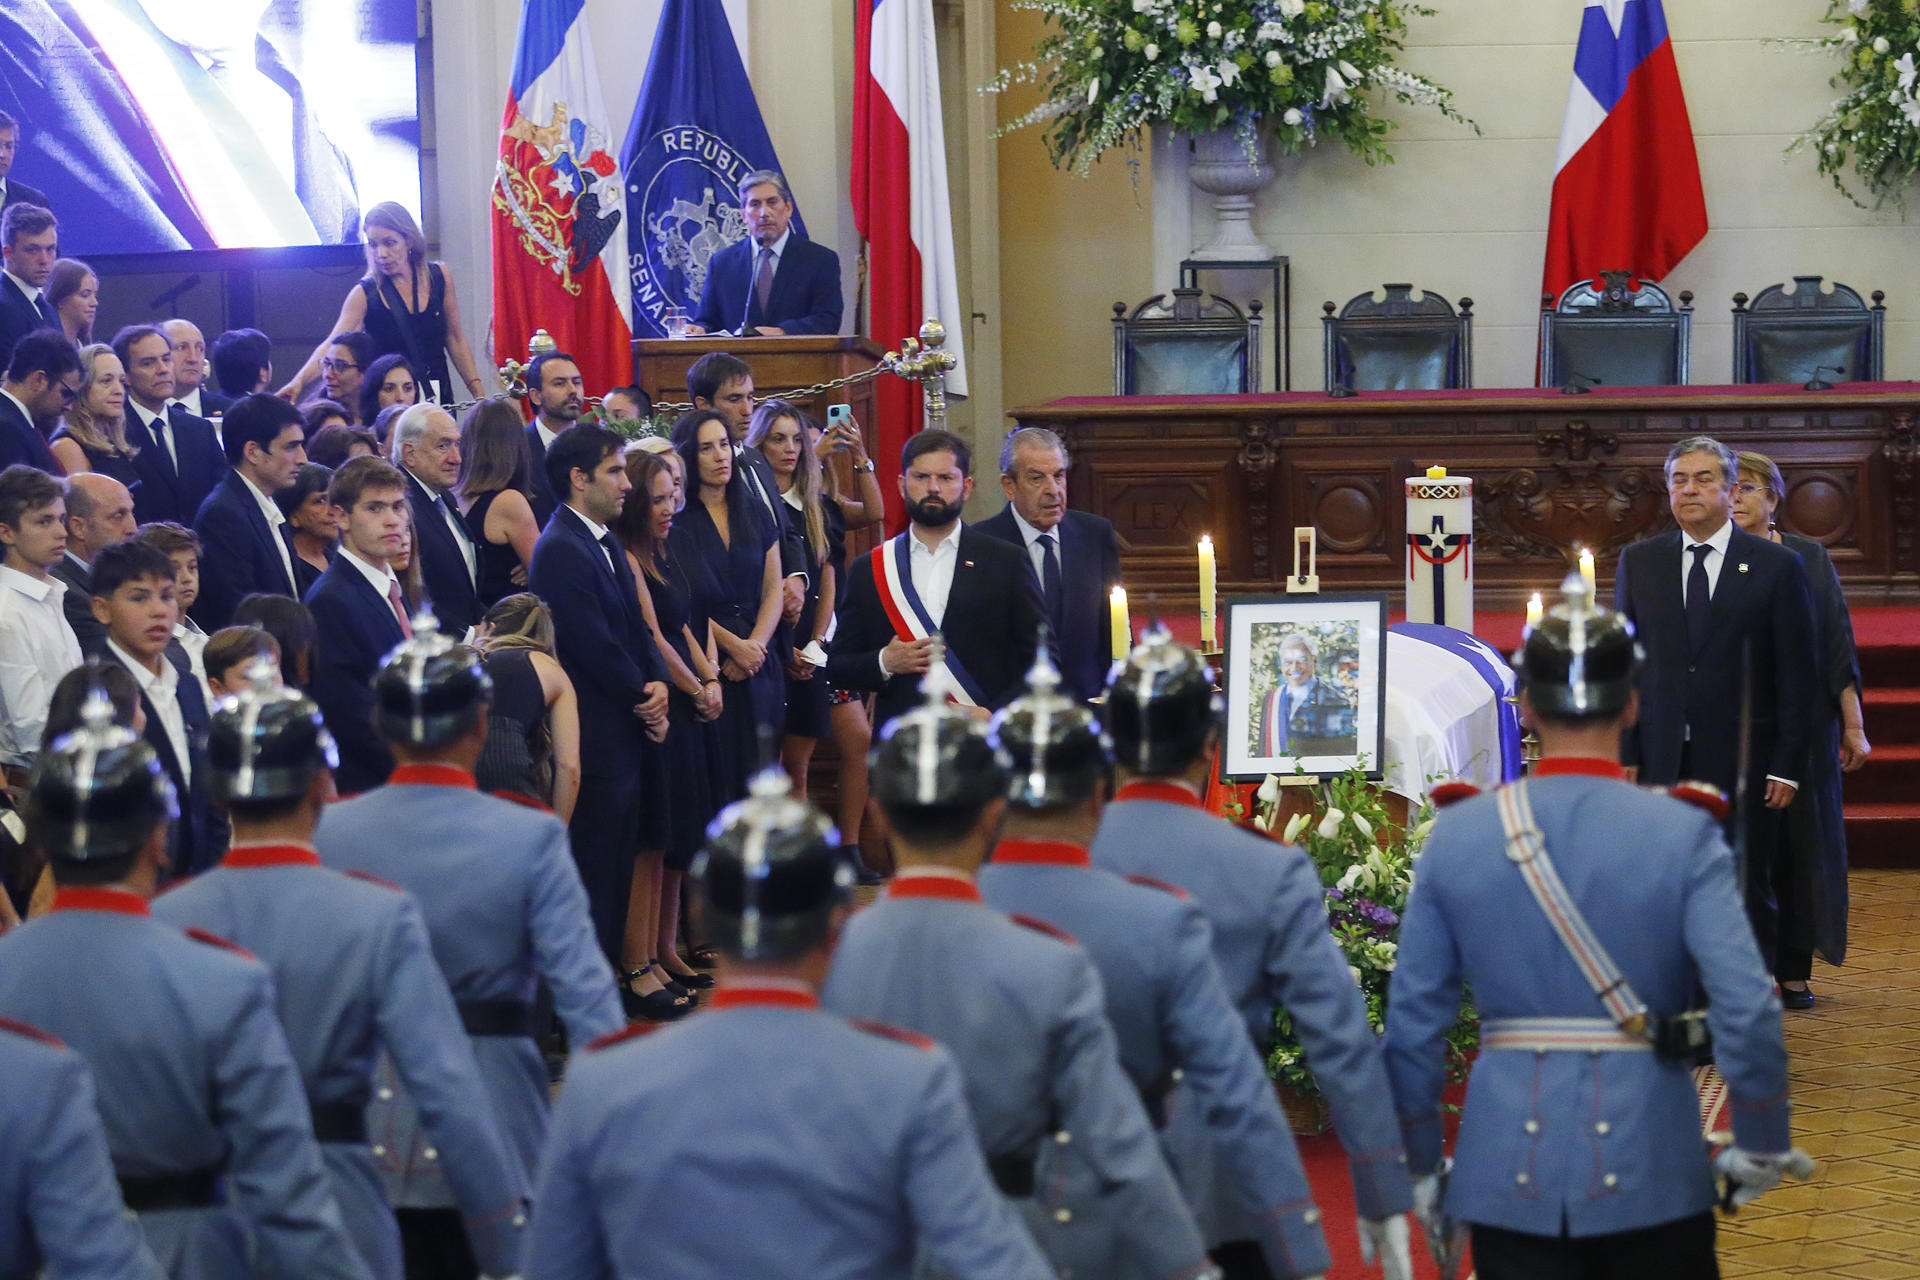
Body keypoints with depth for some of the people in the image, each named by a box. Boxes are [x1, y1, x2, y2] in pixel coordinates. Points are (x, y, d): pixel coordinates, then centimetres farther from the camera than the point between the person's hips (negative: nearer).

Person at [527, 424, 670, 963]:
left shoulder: (606, 542, 15)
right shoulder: (561, 550, -17)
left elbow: (635, 626, 16)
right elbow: (595, 645, -19)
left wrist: (657, 682, -2)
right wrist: (643, 697, -7)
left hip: (628, 734, 10)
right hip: (597, 738, -10)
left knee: (617, 872, 15)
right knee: (593, 873, -3)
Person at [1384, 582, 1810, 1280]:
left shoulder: (1456, 835, -1)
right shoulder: (1683, 835, -7)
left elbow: (1411, 1026, 1)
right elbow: (1748, 1014, -13)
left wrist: (1421, 1168, 12)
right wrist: (1763, 1147, 1)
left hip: (1509, 1172, 1)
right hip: (1648, 1167, -1)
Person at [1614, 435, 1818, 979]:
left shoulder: (1778, 565, 1)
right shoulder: (1638, 562, 9)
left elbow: (1797, 674, 0)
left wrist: (1788, 765, -5)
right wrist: (1624, 753, 0)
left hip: (1743, 760, -2)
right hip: (1662, 760, 2)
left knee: (1749, 892, 5)